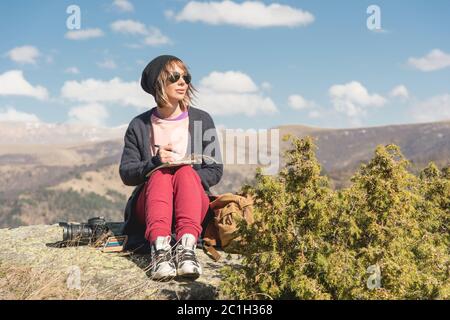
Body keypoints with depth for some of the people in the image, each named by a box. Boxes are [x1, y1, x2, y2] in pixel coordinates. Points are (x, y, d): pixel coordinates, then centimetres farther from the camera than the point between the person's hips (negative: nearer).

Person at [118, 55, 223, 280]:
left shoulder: (202, 120, 6)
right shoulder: (139, 126, 5)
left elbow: (215, 171, 3)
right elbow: (126, 174, 0)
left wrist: (186, 179, -16)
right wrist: (155, 162, -19)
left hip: (194, 201, 0)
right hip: (149, 206, 0)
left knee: (186, 172, -30)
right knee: (160, 175, -31)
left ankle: (187, 246, -51)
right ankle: (159, 247, -53)